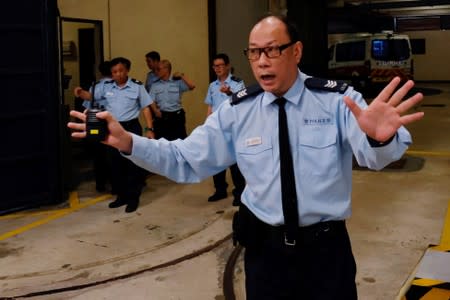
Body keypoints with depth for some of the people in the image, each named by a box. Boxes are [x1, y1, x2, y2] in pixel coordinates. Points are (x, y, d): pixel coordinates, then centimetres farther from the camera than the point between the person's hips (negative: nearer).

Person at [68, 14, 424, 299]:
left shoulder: (336, 99, -11)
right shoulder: (236, 111, -4)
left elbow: (374, 155, -26)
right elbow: (185, 160, -5)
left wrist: (379, 136, -51)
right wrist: (128, 142, -20)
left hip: (326, 248, -1)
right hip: (264, 248, 2)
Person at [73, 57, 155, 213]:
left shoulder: (137, 86, -3)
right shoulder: (106, 87, 5)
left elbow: (145, 108, 0)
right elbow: (91, 96, 3)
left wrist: (149, 129, -5)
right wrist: (81, 92, -21)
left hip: (131, 127, -4)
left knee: (132, 164, 1)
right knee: (116, 164, 11)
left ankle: (133, 198, 11)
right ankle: (121, 196, 25)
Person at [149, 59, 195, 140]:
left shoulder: (177, 82, 0)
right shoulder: (155, 85, 9)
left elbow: (192, 86, -13)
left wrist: (182, 76, -9)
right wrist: (155, 110, -16)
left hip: (176, 116, -2)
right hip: (161, 117, 3)